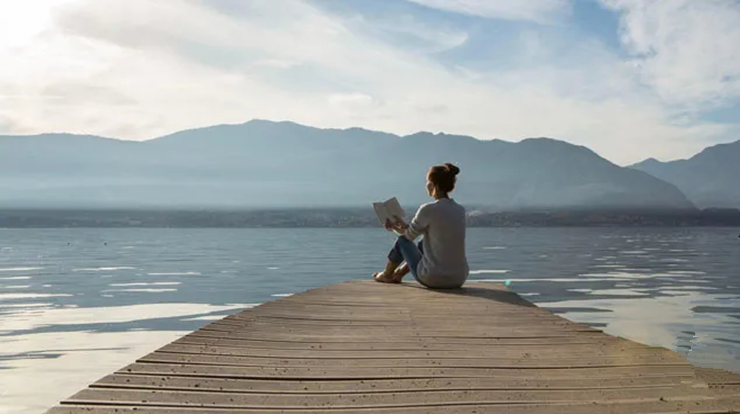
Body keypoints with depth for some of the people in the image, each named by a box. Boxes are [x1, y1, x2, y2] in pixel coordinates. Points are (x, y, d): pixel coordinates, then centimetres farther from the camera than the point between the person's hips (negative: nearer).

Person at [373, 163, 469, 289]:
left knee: (402, 240, 20)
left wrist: (395, 228, 23)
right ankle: (399, 274, 51)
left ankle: (386, 275, 45)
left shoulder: (428, 209, -15)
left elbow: (409, 236, 1)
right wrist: (403, 225, 24)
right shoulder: (460, 210, 4)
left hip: (434, 279, -6)